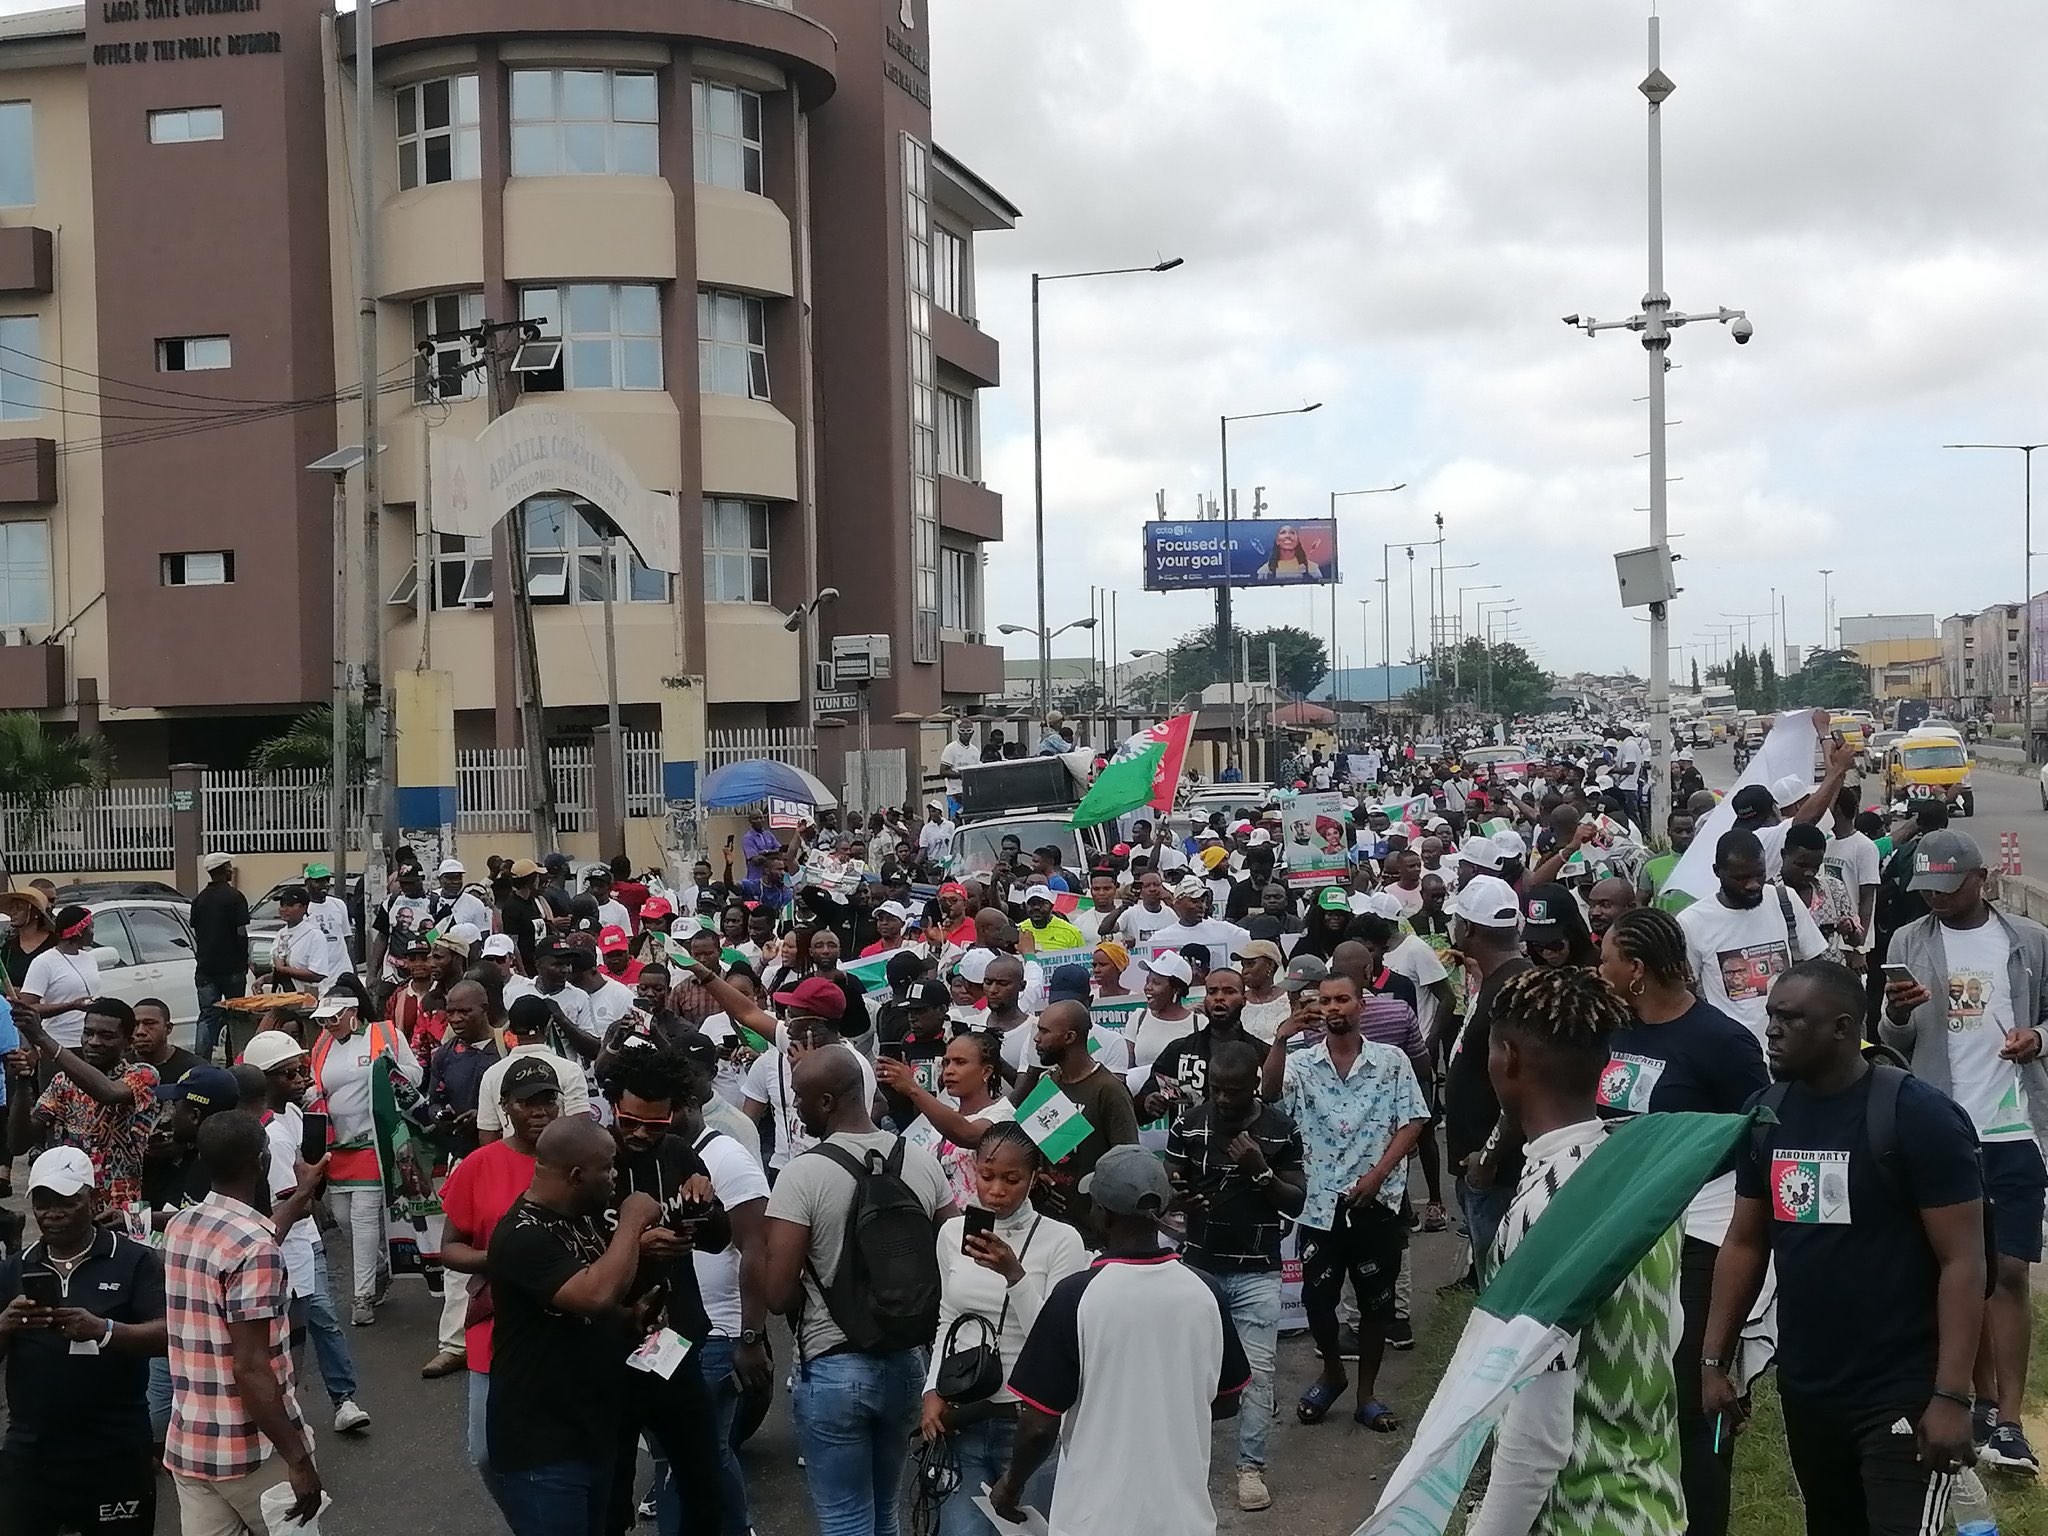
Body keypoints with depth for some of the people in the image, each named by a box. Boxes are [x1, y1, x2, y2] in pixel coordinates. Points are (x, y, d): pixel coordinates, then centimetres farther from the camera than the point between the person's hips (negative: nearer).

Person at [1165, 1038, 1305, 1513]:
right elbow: (1168, 1188, 1)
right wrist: (1178, 1198, -22)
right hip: (1199, 1265, 2)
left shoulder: (1281, 1130, -6)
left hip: (1257, 1272, -1)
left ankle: (1251, 1467, 7)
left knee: (1257, 1370, -3)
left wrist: (1260, 1171, -20)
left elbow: (1296, 1203, -3)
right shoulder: (1188, 1124, -4)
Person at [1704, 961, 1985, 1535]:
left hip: (1900, 1393, -6)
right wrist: (1715, 1359, 7)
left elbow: (1962, 1260, -15)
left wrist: (1951, 1395, -21)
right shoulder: (1767, 1114, 3)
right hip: (1803, 1387, 6)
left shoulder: (1918, 1116, -14)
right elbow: (1745, 1243, 11)